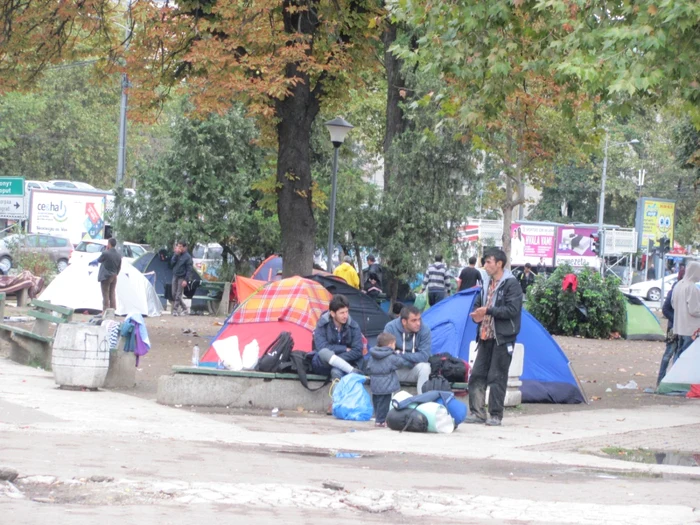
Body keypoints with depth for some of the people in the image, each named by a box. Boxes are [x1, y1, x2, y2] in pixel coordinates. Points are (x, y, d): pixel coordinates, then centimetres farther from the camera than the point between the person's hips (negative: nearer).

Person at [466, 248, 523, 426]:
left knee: (497, 377, -4)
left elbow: (513, 310, -18)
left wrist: (488, 311, -20)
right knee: (477, 375, 6)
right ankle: (477, 412, 13)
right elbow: (479, 303, 26)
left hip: (502, 338, -8)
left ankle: (495, 415, 3)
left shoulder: (511, 284, -9)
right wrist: (477, 314, 2)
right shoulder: (487, 283, 14)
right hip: (486, 336, 8)